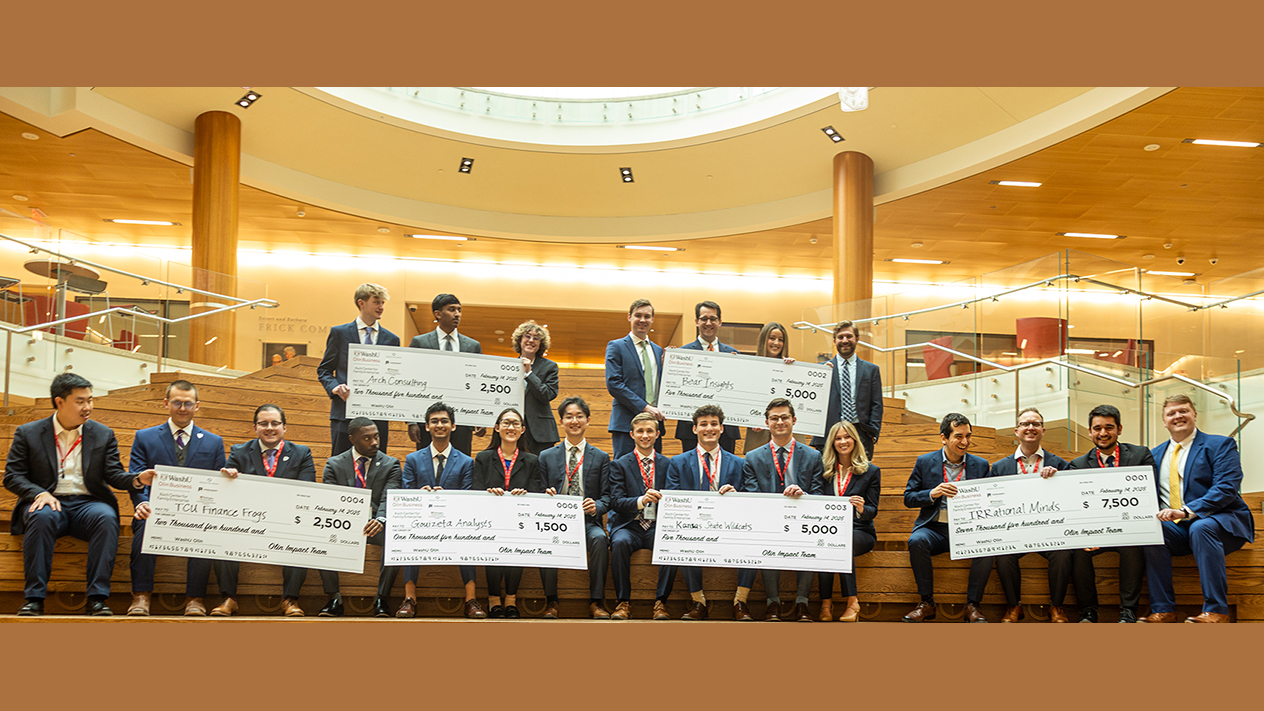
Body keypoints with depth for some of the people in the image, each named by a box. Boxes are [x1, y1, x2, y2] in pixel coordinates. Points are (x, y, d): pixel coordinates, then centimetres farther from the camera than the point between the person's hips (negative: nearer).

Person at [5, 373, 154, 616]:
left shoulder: (103, 435, 13)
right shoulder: (28, 434, 8)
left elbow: (114, 475, 6)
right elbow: (12, 476, 4)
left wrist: (137, 480, -17)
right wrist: (39, 493, -16)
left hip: (88, 503, 1)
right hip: (49, 502, -1)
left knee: (106, 518, -33)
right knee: (42, 517, -36)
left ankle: (97, 598, -34)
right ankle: (34, 598, -32)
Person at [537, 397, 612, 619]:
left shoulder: (601, 458, 13)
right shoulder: (547, 456, 15)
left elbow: (607, 497, 7)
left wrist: (596, 506, -16)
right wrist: (546, 498, -12)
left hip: (588, 521, 0)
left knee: (599, 538, -34)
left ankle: (596, 602, -25)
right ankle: (550, 601, -21)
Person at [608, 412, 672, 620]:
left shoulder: (668, 465, 14)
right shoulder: (619, 465, 8)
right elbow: (616, 502, -4)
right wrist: (641, 500, -23)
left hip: (658, 526, 1)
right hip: (629, 526, -1)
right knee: (620, 543, -35)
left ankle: (660, 602, -23)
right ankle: (623, 602, -24)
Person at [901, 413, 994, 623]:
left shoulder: (980, 465, 11)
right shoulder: (925, 462, 8)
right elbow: (908, 497, 6)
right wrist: (932, 493, -13)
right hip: (934, 528, 0)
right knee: (916, 541, -33)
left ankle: (972, 605, -18)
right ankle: (927, 603, -19)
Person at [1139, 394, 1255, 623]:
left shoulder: (1220, 445, 2)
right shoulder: (1156, 454, 19)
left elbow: (1226, 488, -13)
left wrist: (1187, 511, -27)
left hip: (1219, 522, -4)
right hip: (1176, 529, 4)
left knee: (1201, 528, -38)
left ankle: (1216, 610, -33)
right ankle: (1163, 610, -24)